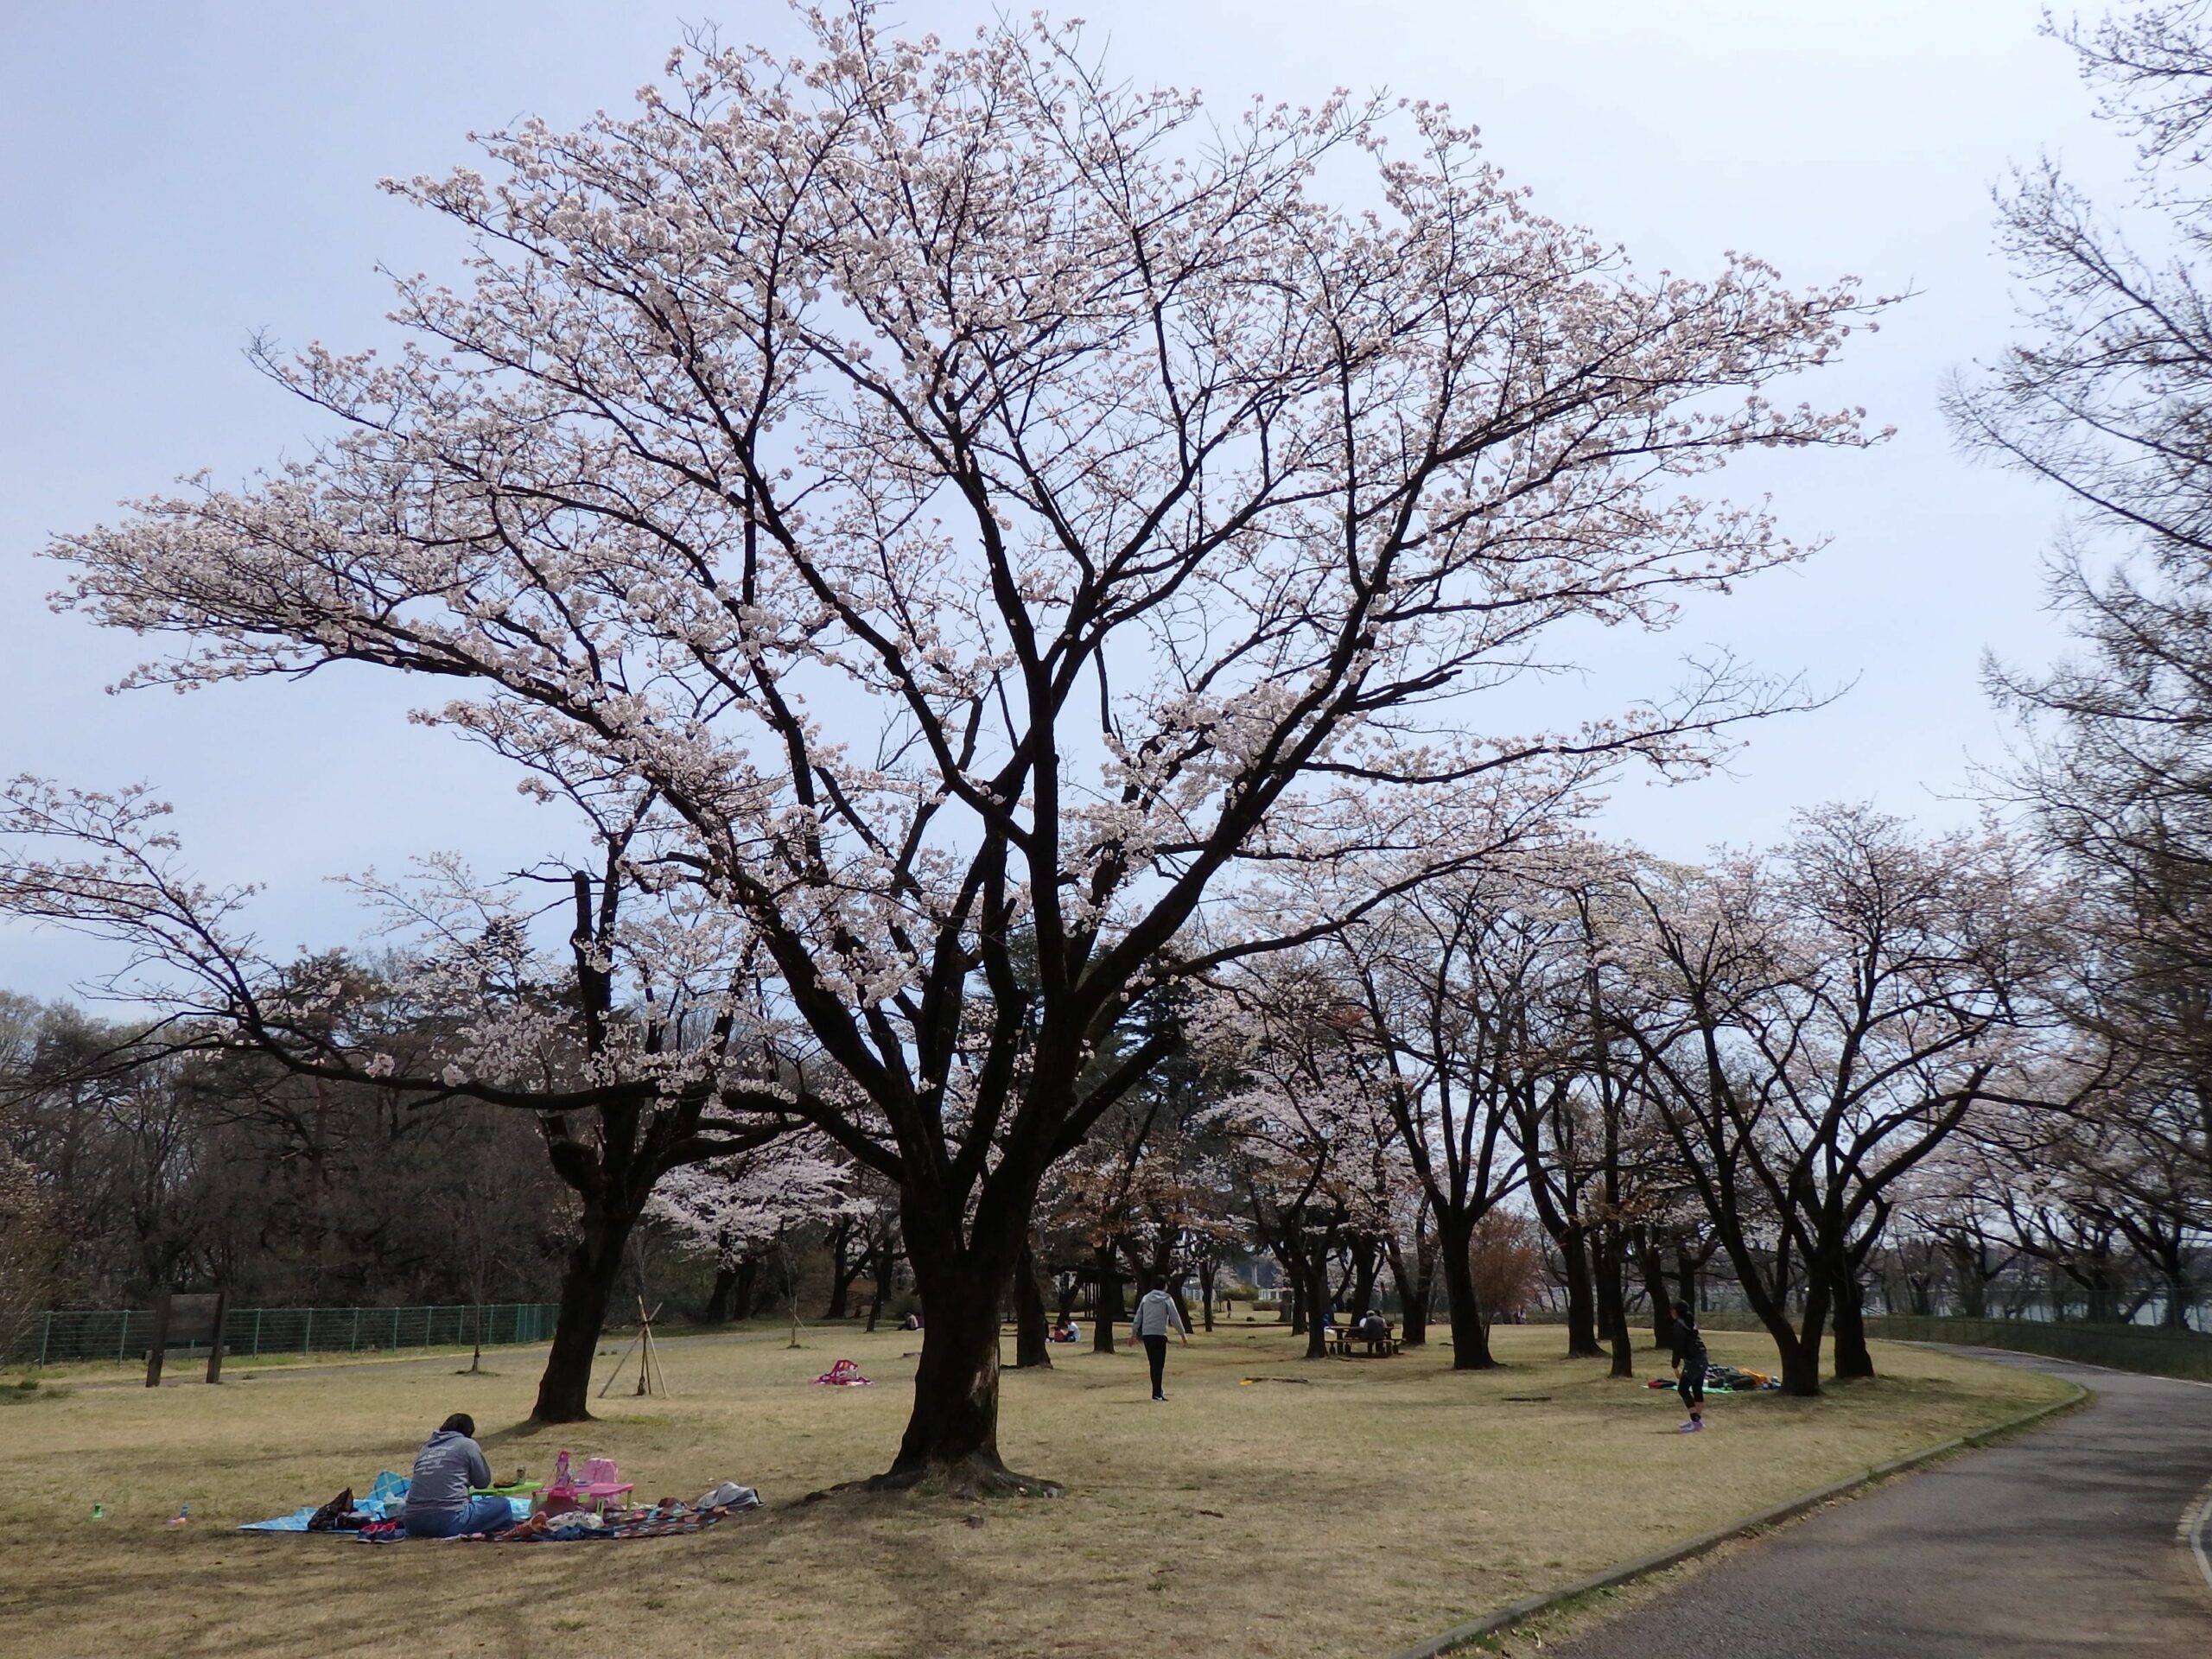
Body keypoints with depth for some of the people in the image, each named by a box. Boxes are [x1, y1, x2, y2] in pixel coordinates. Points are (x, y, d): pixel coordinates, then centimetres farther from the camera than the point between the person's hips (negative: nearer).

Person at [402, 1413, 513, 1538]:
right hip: (449, 1523, -4)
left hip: (414, 1525, 4)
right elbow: (483, 1481, 14)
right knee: (503, 1505, 13)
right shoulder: (468, 1444, 7)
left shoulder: (426, 1447, 20)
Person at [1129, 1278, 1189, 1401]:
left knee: (1154, 1364, 14)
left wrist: (1133, 1334, 18)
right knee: (1159, 1364, -2)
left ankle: (1158, 1390, 22)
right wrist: (1183, 1335, 1)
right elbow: (1175, 1318, -4)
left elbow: (1137, 1318, 12)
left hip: (1146, 1335, 5)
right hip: (1159, 1335, -5)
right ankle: (1157, 1393, -8)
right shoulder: (1167, 1299, -1)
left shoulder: (1146, 1298, 11)